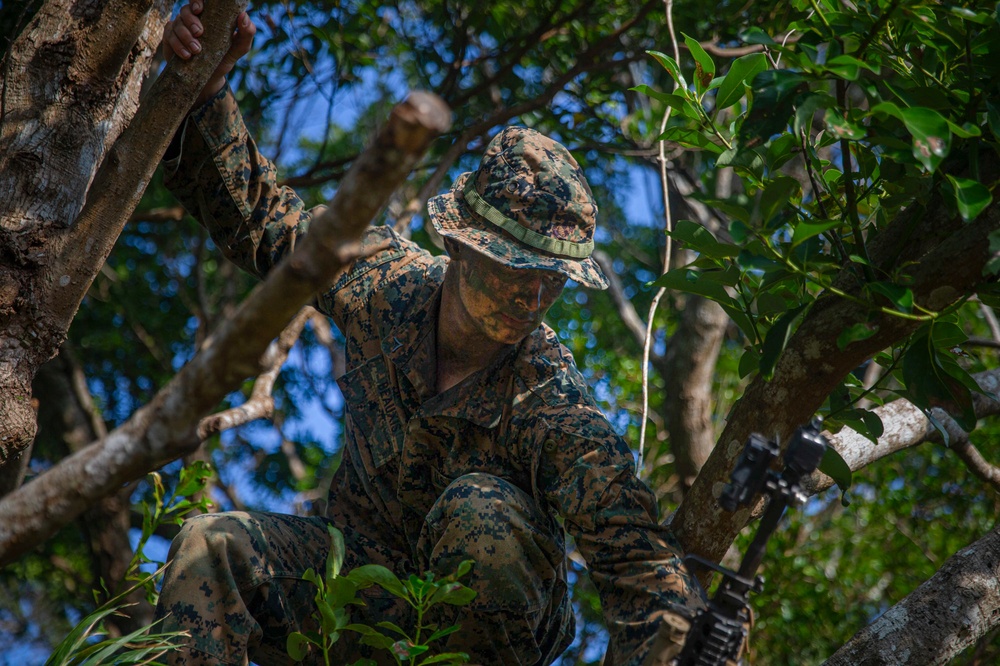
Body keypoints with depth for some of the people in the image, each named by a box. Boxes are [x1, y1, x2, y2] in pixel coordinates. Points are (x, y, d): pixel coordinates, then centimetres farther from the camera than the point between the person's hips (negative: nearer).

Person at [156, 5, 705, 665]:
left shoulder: (555, 407, -27)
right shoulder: (386, 283, -13)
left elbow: (645, 566, -33)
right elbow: (250, 211, -2)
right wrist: (206, 83, -15)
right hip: (368, 584, 3)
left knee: (481, 511, -36)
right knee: (210, 548, -21)